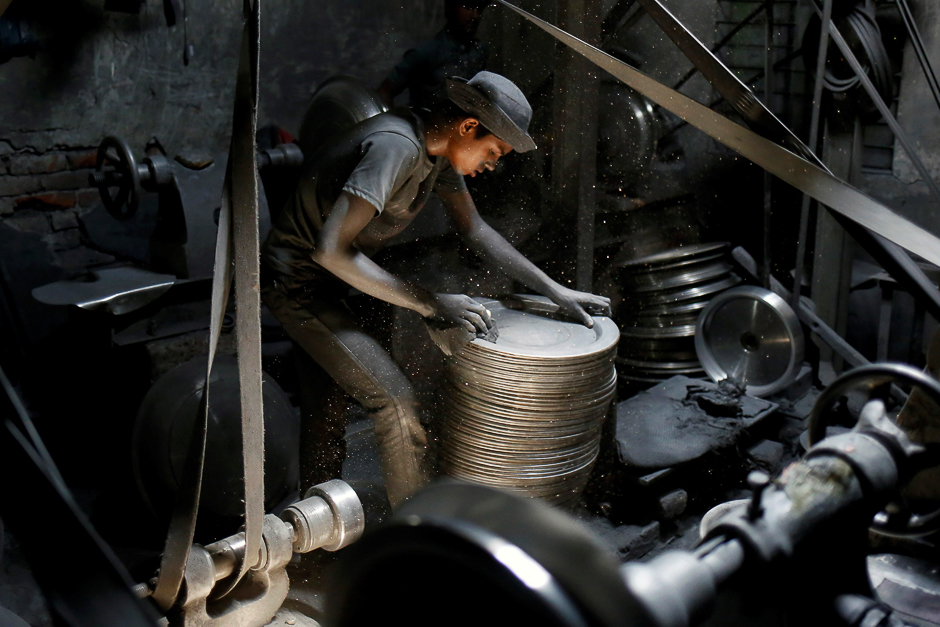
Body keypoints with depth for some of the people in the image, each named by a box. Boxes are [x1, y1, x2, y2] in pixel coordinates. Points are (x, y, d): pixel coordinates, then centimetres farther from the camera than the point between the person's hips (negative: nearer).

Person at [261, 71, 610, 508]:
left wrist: (556, 291, 5)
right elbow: (332, 250, -35)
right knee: (394, 400, -12)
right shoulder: (396, 148, -30)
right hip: (297, 281, -10)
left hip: (324, 280, 10)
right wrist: (431, 304, -30)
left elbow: (474, 229, 9)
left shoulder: (437, 147, 0)